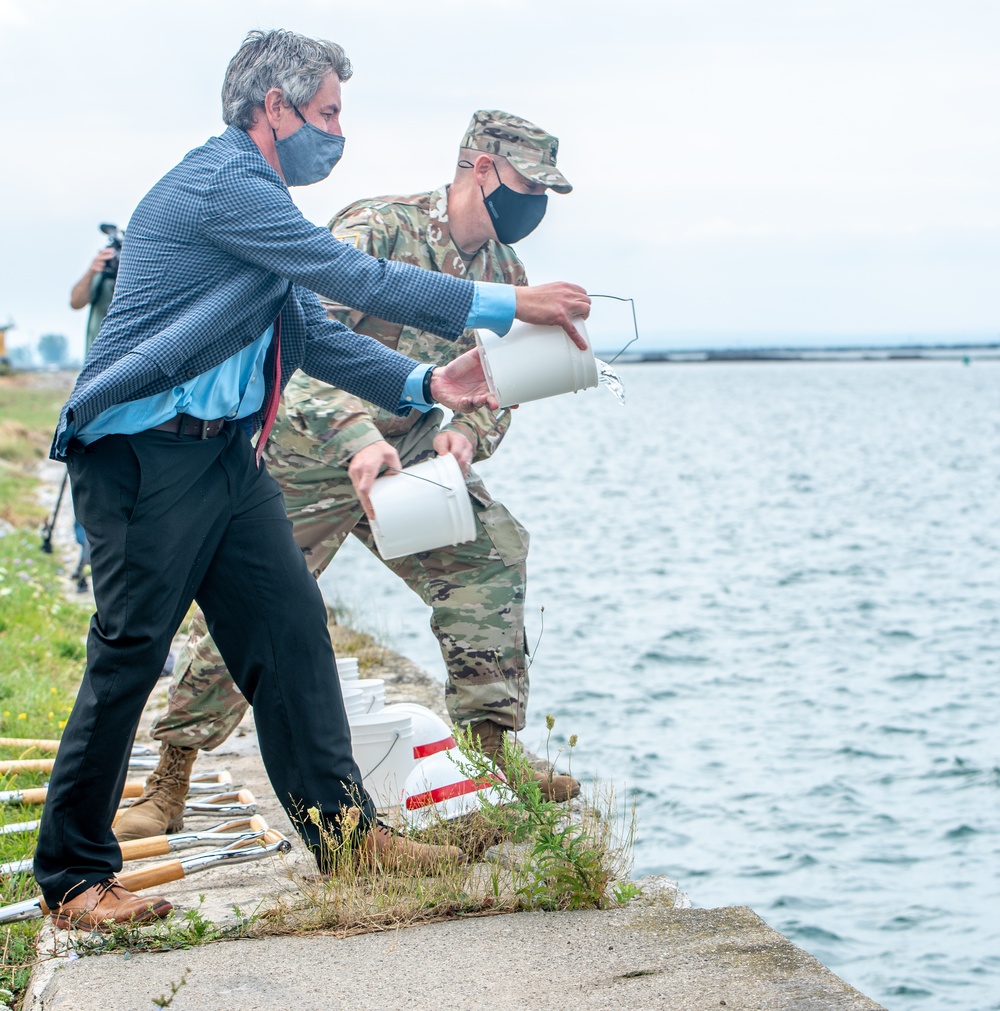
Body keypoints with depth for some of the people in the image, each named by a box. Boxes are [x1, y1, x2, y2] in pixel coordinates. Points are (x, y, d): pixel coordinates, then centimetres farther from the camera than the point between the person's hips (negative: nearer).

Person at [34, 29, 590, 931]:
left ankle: (344, 830, 9)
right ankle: (74, 878, 4)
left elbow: (317, 335, 18)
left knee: (290, 627, 4)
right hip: (145, 452, -10)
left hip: (228, 452, 10)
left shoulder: (254, 197, 19)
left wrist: (425, 383, 5)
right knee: (130, 655, -6)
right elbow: (358, 281, -18)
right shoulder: (221, 181, -14)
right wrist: (508, 306, -14)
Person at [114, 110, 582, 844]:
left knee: (490, 556, -12)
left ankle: (488, 753, -4)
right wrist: (357, 434, -44)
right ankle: (170, 784, 10)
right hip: (310, 452, -6)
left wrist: (467, 432, -17)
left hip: (411, 452, 6)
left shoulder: (506, 274, 2)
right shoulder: (376, 228, -20)